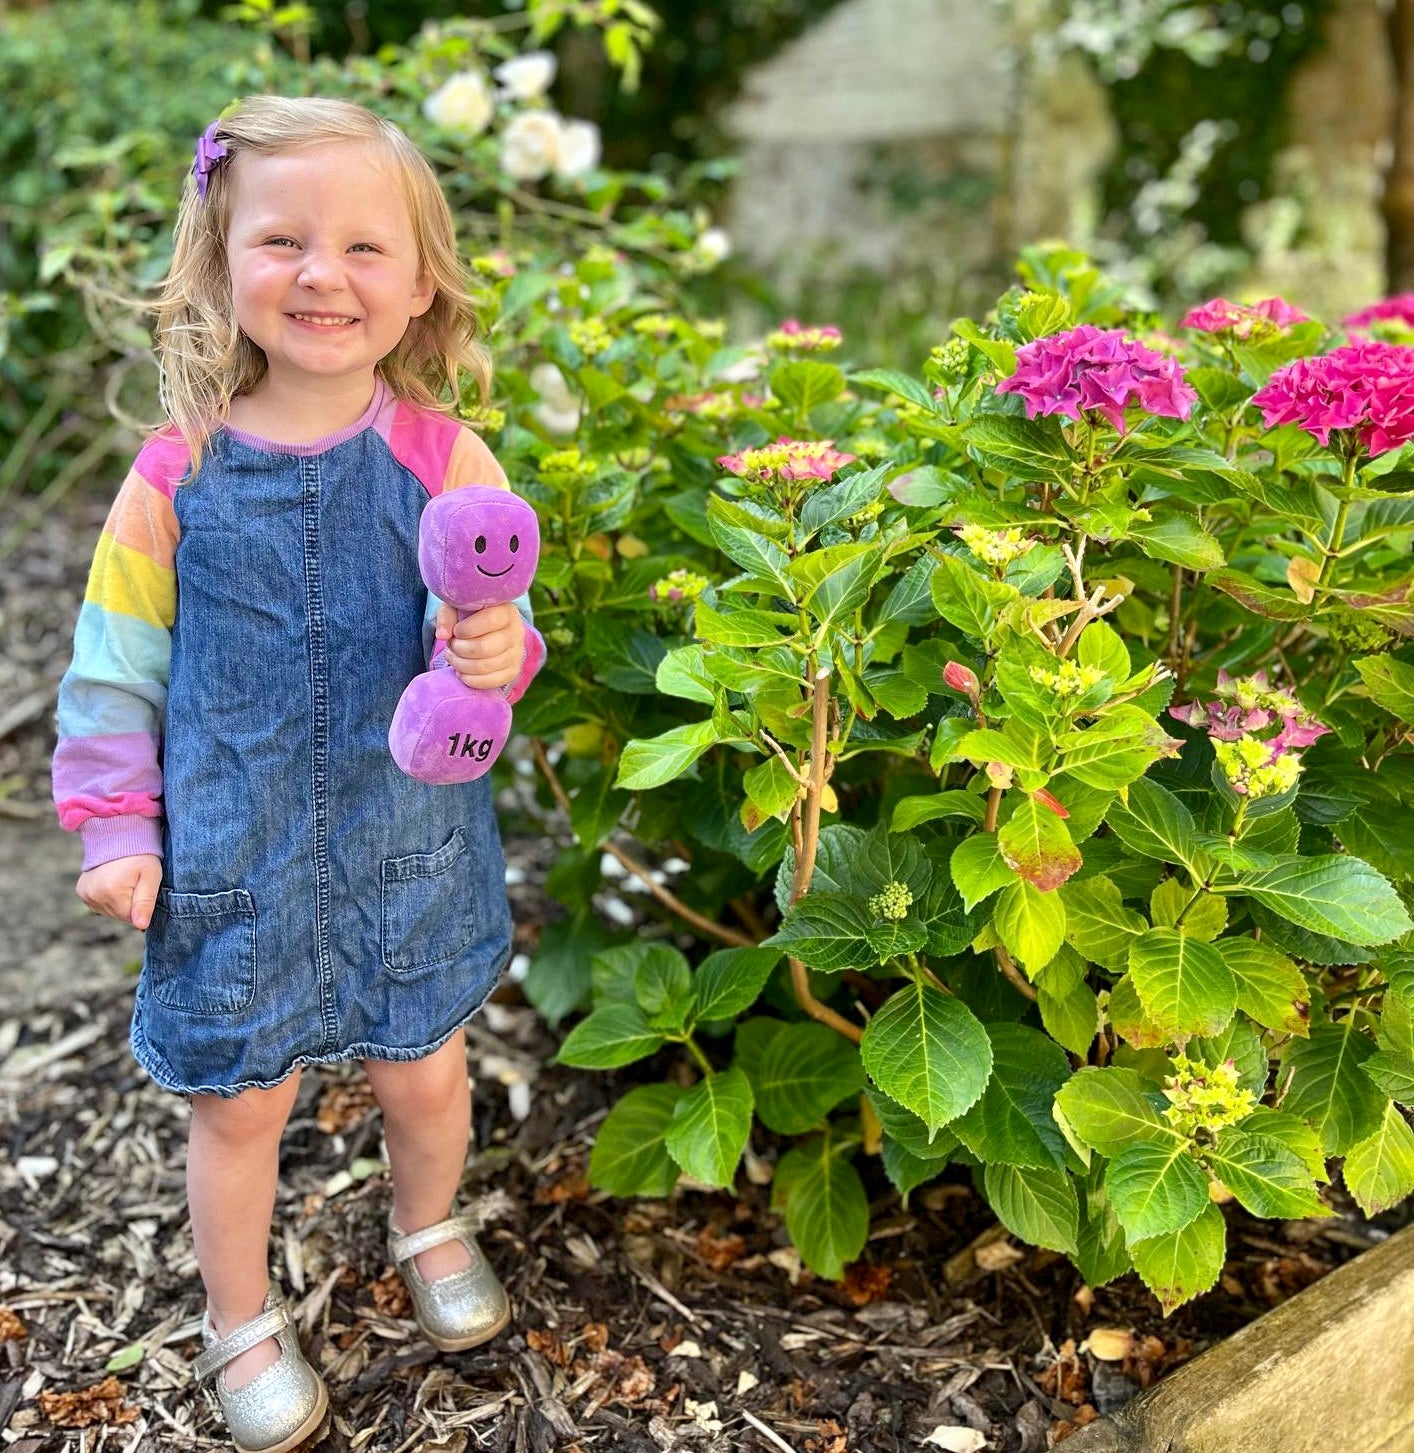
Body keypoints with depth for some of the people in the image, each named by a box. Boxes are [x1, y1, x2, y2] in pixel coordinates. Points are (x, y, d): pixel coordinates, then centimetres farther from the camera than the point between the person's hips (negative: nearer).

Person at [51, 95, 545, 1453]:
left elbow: (493, 633, -4)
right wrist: (118, 830, -2)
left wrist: (495, 654, -27)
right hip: (231, 856, 0)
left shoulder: (444, 458, -9)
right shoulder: (178, 474, -9)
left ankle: (430, 1228, 53)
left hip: (408, 842, 1)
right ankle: (241, 1321, 41)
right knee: (239, 1098, 14)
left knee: (422, 1068, 19)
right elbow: (114, 669, 1)